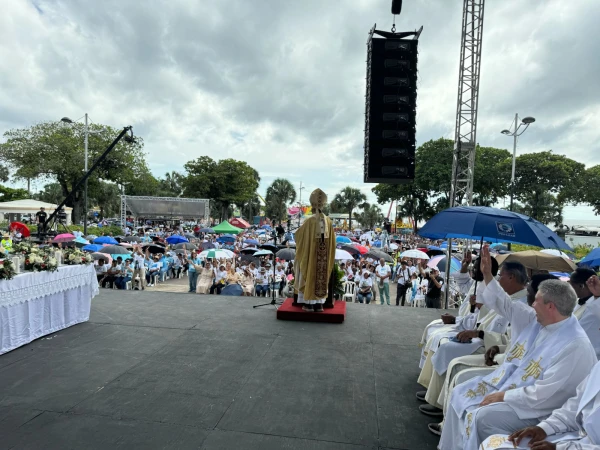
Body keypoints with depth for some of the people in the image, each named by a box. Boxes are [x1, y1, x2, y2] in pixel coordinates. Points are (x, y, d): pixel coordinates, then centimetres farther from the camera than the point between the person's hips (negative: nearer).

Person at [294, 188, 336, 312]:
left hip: (311, 254, -4)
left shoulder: (310, 220, -13)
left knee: (310, 277, 6)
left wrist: (302, 228, 21)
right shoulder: (328, 221, 0)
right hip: (324, 256, 4)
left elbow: (298, 235, -1)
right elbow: (332, 240, 8)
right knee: (321, 278, 11)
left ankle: (309, 304, 10)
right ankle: (319, 304, 15)